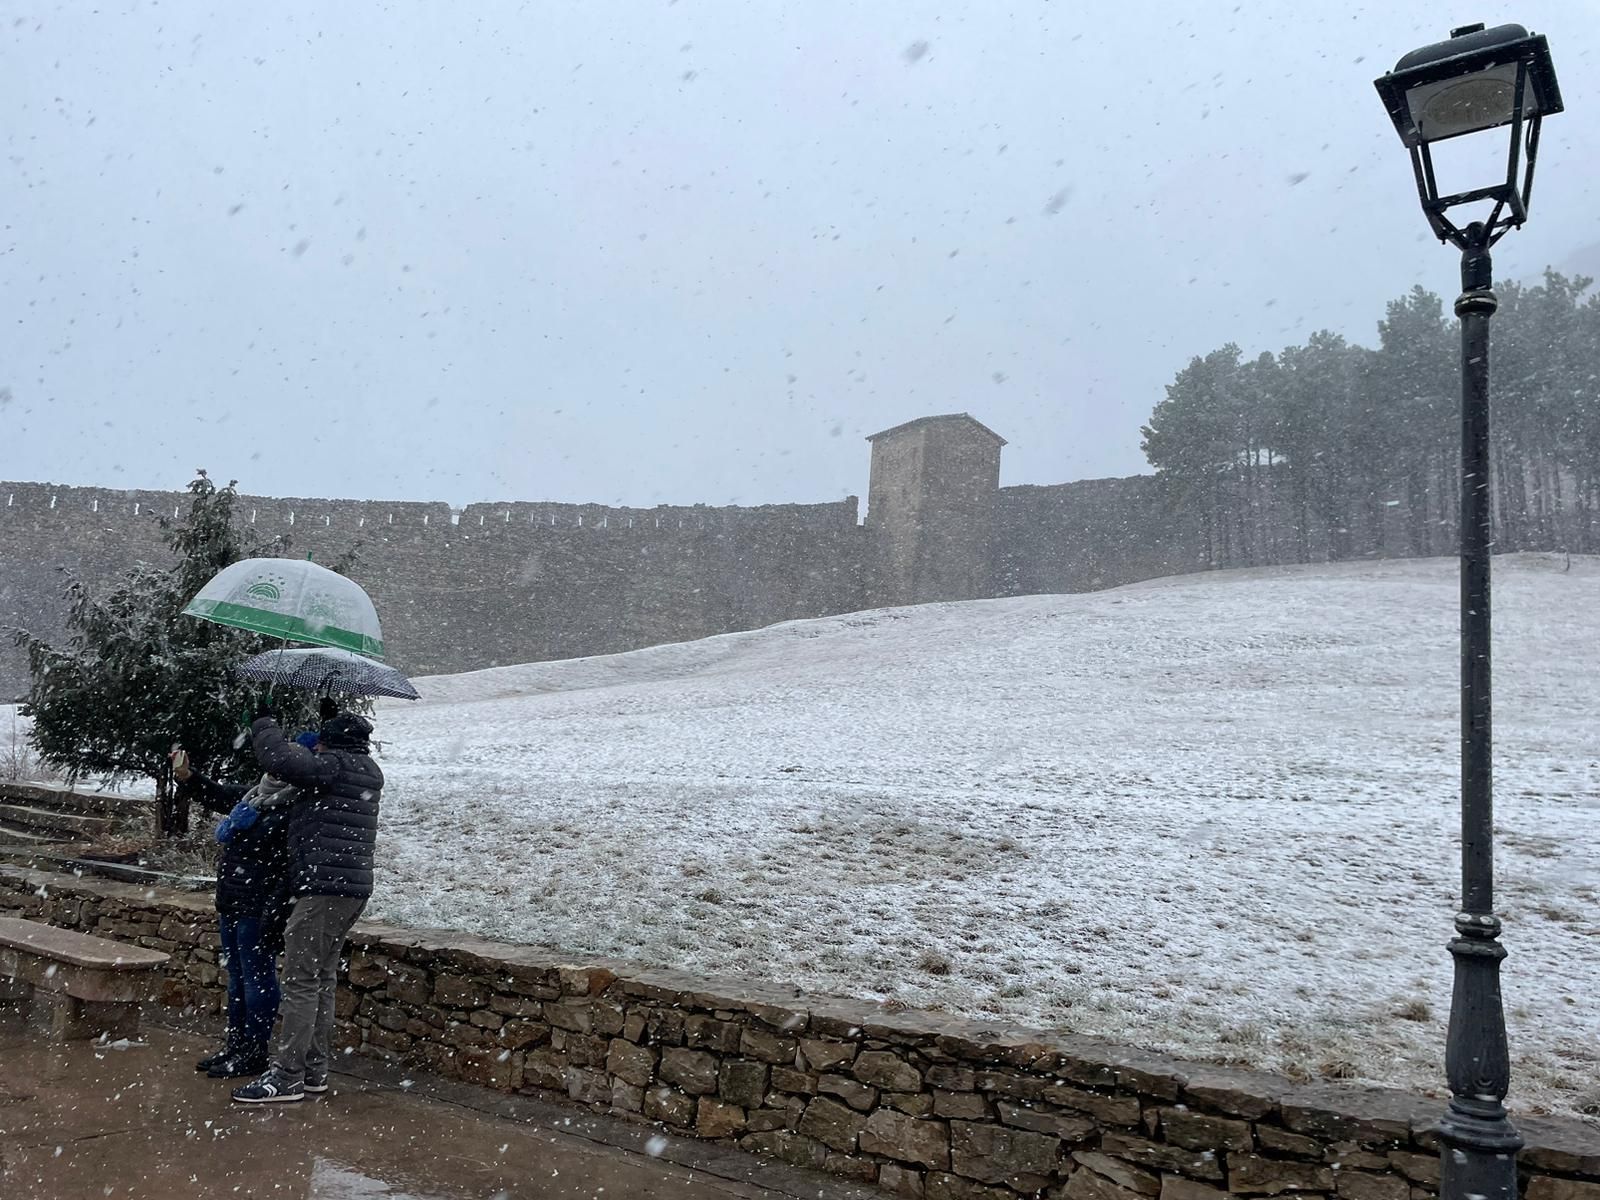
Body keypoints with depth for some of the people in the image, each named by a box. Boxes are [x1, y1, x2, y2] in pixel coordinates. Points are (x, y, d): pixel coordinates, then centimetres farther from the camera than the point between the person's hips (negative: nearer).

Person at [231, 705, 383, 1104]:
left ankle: (287, 1076, 0)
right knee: (323, 979, 15)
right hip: (353, 888, 10)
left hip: (324, 887, -10)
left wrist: (263, 723, -1)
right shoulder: (368, 772, 17)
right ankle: (316, 1069, 21)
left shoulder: (335, 765, -12)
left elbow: (278, 757, -20)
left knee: (302, 981, -4)